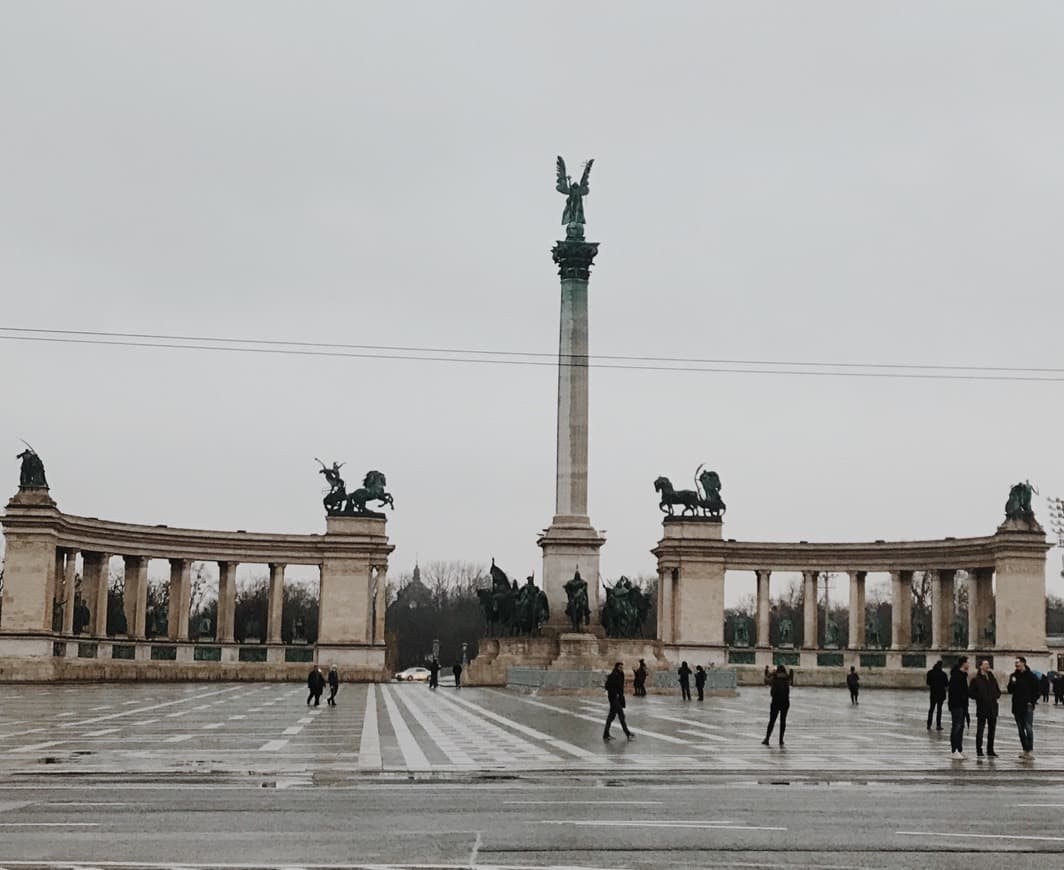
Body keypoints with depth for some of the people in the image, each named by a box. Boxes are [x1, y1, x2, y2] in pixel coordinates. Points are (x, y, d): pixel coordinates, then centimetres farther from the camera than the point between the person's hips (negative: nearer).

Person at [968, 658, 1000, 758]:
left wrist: (996, 696, 2)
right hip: (981, 708, -6)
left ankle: (990, 750, 18)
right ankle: (979, 751, 0)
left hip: (993, 708, 6)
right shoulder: (976, 679, -3)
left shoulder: (992, 678, 14)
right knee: (980, 730, -4)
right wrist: (979, 697, -15)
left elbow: (998, 691, 22)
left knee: (992, 730, 10)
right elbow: (970, 692, -5)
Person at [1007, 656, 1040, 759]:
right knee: (1021, 729, 8)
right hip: (1017, 706, 5)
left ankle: (1030, 750, -8)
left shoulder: (1031, 676, -2)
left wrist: (1032, 701, -11)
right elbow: (1010, 691, 11)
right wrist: (1012, 683, -8)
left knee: (1028, 728, -10)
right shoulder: (1013, 676, 11)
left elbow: (1037, 690, -1)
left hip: (1027, 706, -5)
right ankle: (1025, 750, 14)